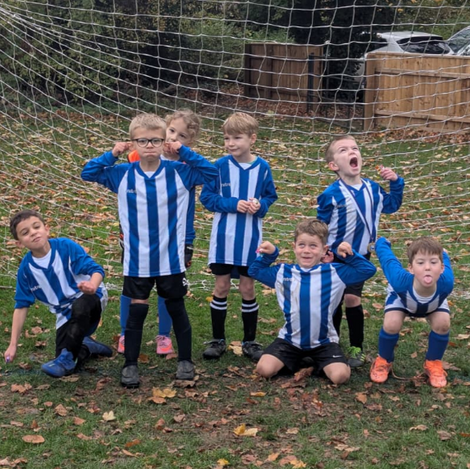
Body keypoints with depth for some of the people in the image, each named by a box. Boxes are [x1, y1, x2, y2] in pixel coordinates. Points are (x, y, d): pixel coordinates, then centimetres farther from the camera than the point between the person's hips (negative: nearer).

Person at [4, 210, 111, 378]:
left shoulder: (66, 247, -17)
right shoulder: (26, 268, -8)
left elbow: (96, 269, -21)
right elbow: (22, 305, -1)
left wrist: (92, 285, -46)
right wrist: (13, 344, -3)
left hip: (90, 298, -3)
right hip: (65, 314, 3)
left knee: (79, 306, -41)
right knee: (66, 369, -13)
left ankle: (67, 357, -21)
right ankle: (86, 346, 21)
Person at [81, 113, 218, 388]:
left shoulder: (179, 172, -6)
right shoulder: (122, 175, -4)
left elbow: (212, 172, -5)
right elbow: (88, 174, 2)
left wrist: (184, 151, -11)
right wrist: (113, 154, -9)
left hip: (171, 258, 0)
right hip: (137, 260, 0)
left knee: (177, 308, 12)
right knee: (137, 310, 8)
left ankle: (185, 360, 28)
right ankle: (130, 364, 20)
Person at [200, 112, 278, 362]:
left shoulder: (262, 167, -4)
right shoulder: (220, 166, -8)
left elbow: (270, 196, 8)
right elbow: (206, 197, -4)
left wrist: (260, 205, -14)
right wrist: (233, 204, -17)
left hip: (250, 238, 1)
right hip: (223, 237, 0)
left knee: (248, 288, 8)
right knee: (221, 287, 7)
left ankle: (250, 341, 20)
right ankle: (217, 340, 19)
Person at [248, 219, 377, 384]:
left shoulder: (334, 273, -7)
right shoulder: (282, 272, 0)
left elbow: (368, 270, -6)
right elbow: (254, 271, 13)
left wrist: (349, 255, -18)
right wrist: (268, 255, -3)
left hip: (324, 342, -2)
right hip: (290, 340, 2)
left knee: (340, 376, -23)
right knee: (264, 369, -18)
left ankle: (318, 362, 12)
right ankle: (296, 359, 14)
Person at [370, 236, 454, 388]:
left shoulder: (446, 283, -45)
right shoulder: (401, 281, -48)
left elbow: (444, 258, -21)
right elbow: (383, 250, -31)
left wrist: (439, 252, 5)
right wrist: (382, 243, -6)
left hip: (435, 302, 2)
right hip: (401, 298, -1)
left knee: (442, 324, -20)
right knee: (391, 324, -23)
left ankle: (434, 364, 7)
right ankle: (384, 361, 8)